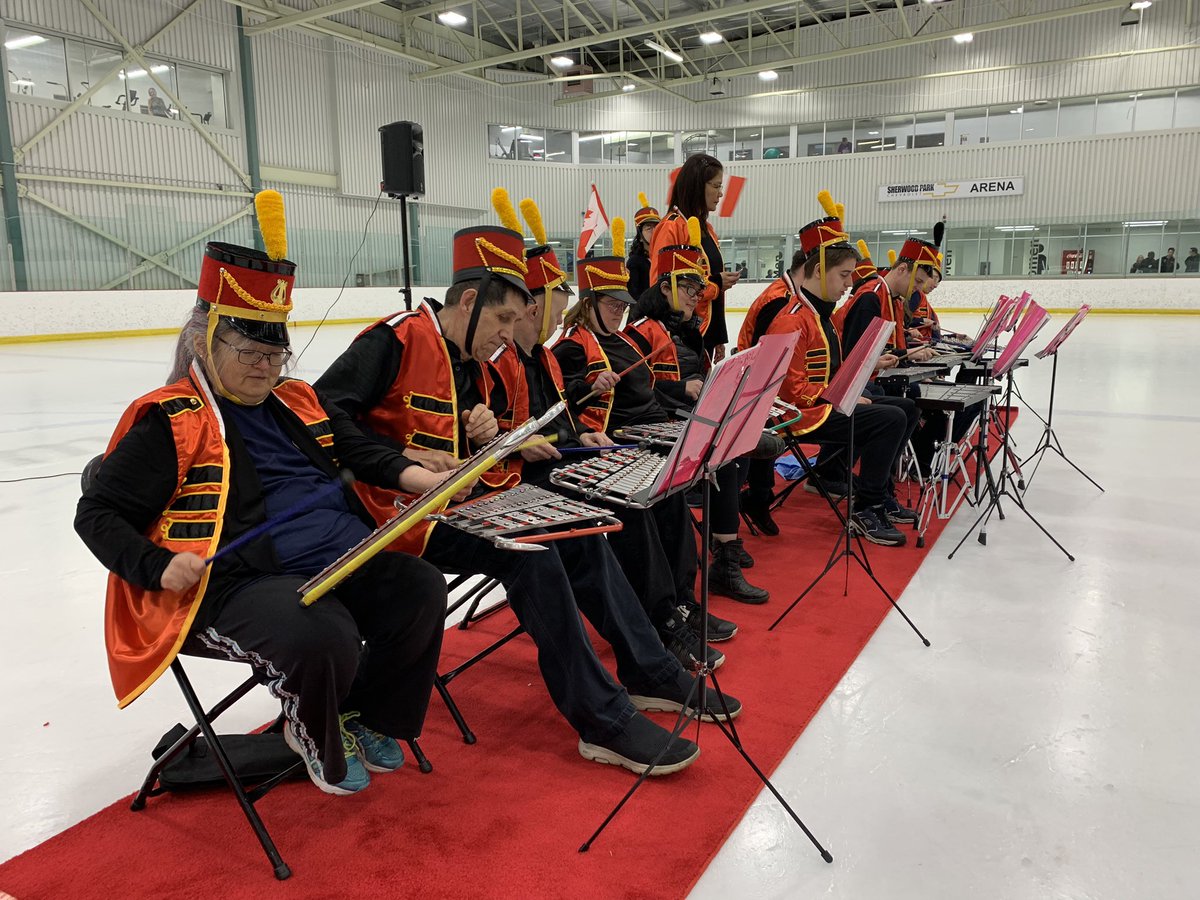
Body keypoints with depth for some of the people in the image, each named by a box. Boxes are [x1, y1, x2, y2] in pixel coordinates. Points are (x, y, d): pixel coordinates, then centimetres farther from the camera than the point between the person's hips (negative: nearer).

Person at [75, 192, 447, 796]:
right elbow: (98, 513, 0)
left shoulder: (300, 403, 17)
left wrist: (417, 478, 2)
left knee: (422, 591, -13)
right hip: (239, 581, -6)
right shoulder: (169, 422, -2)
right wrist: (157, 566, -15)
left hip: (345, 558, 7)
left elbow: (362, 451, 21)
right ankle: (315, 740, 5)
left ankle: (365, 717, 12)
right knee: (325, 639, -32)